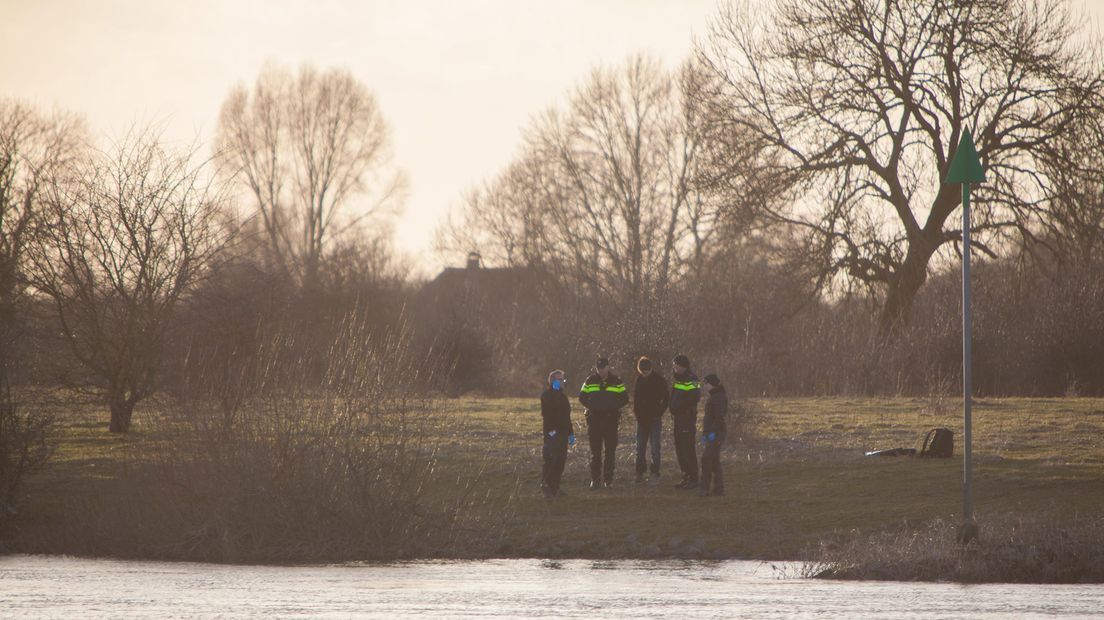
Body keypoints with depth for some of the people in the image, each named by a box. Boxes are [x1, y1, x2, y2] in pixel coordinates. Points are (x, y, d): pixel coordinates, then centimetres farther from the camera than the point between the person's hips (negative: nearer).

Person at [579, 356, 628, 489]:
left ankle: (608, 478, 9)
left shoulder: (616, 381, 4)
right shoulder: (590, 381, 5)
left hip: (611, 419, 0)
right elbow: (582, 397, 10)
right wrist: (591, 406, -8)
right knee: (595, 451, 0)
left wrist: (614, 406, -11)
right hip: (594, 419, 0)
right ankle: (595, 479, 5)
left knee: (610, 451, 2)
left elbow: (625, 399, 6)